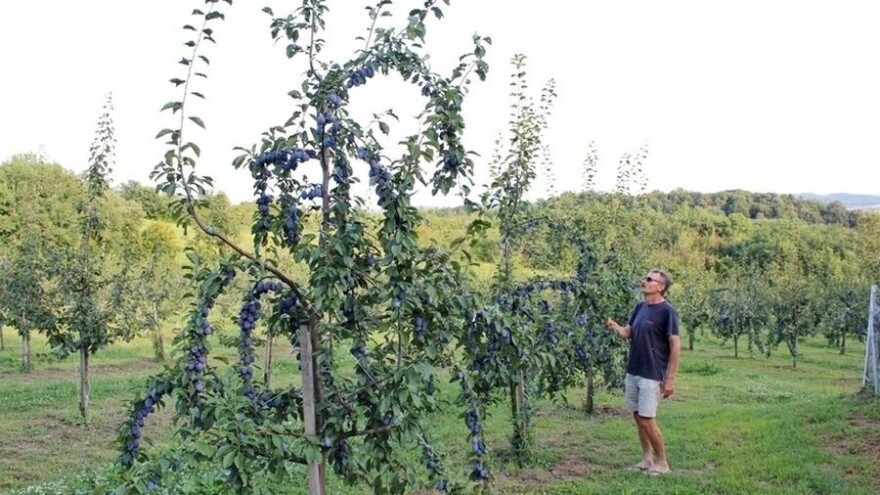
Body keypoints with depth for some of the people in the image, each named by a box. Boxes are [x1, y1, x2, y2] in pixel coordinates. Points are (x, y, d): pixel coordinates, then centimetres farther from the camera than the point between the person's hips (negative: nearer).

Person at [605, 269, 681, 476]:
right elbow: (628, 333, 11)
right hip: (632, 372, 7)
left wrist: (670, 378, -17)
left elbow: (676, 346, -14)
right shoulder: (640, 307, 8)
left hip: (652, 375, -7)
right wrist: (614, 325, -12)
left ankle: (662, 462, 11)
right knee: (638, 417, 12)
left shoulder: (667, 311, -14)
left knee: (647, 419, -5)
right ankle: (647, 458, 24)